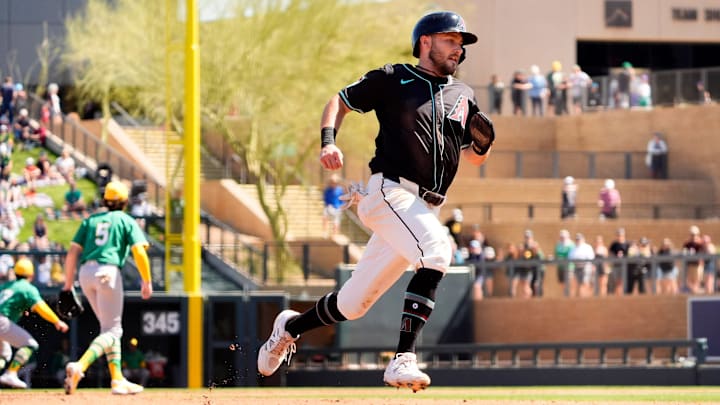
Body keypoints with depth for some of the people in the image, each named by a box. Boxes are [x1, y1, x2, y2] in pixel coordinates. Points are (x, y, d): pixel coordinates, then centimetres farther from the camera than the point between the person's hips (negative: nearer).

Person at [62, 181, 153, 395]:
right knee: (111, 331, -5)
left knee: (111, 328, 18)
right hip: (108, 271, -5)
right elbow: (139, 252, -6)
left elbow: (73, 252, 11)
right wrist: (147, 281, -3)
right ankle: (79, 366, -29)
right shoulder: (127, 221, 8)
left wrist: (68, 283, 14)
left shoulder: (91, 220, 19)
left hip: (85, 273, 5)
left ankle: (117, 379, 13)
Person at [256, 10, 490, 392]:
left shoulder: (462, 96, 19)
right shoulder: (392, 79, 4)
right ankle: (403, 360, -38)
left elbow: (474, 158, 24)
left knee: (354, 303, 9)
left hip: (425, 210, 6)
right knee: (437, 250, -33)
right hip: (389, 192, -6)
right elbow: (339, 101, 11)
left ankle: (290, 327, 36)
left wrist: (483, 143, 0)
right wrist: (328, 142, -7)